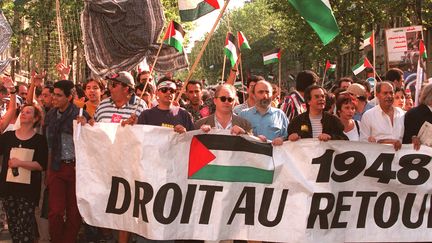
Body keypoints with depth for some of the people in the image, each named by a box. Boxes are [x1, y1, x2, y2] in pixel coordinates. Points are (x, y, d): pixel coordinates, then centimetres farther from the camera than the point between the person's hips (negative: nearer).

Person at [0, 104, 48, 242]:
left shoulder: (39, 140, 0)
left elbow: (42, 165, -10)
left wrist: (20, 163, -18)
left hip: (28, 189, -4)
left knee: (25, 228, -6)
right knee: (12, 226, 9)